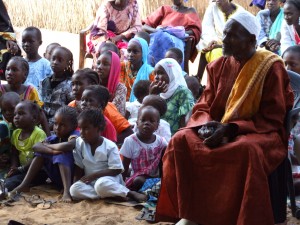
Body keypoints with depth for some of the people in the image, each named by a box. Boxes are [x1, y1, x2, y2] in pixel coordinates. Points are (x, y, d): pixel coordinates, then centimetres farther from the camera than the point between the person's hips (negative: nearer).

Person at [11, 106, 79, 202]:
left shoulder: (75, 135, -16)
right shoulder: (54, 137, 3)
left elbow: (68, 146, -41)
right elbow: (35, 146, -14)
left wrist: (48, 146, -20)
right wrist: (52, 151, -33)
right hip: (57, 179, 6)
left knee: (62, 152, -29)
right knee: (41, 150, -3)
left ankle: (67, 190, -41)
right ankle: (24, 185, -9)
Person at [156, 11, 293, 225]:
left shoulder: (271, 67, -8)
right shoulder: (218, 66, 8)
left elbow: (272, 118, -12)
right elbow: (203, 107, 10)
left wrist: (231, 128, -23)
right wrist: (207, 125, -15)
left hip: (260, 132, -5)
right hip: (219, 130, 5)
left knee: (247, 150, -39)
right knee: (181, 141, -20)